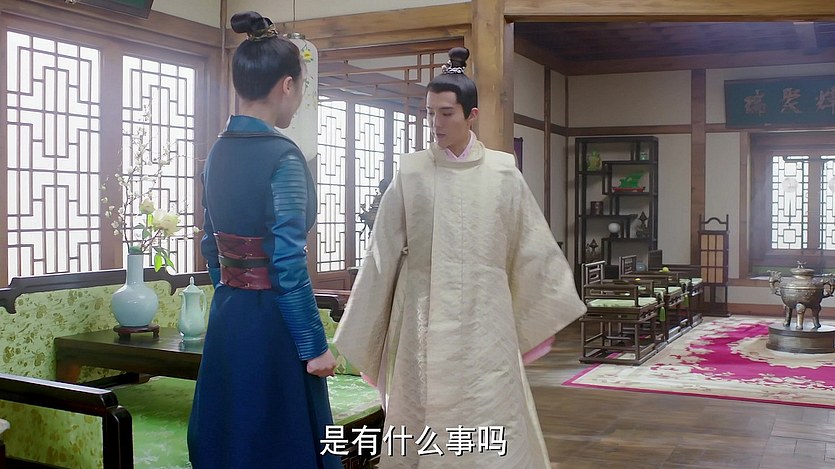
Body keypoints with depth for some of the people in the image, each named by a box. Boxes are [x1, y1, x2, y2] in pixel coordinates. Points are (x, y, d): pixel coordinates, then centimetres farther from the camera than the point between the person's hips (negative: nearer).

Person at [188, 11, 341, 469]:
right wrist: (315, 346, -12)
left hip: (226, 317, 8)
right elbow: (288, 264, -19)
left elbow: (211, 246, 13)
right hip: (271, 324, -8)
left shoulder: (219, 151, 5)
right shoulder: (282, 156, -17)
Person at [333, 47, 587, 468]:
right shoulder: (410, 173, 0)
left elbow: (531, 247, 10)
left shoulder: (502, 173, 2)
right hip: (426, 322, 0)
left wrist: (545, 314, 15)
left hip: (484, 322, 0)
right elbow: (383, 254, 3)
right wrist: (360, 332, 5)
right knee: (428, 429, 5)